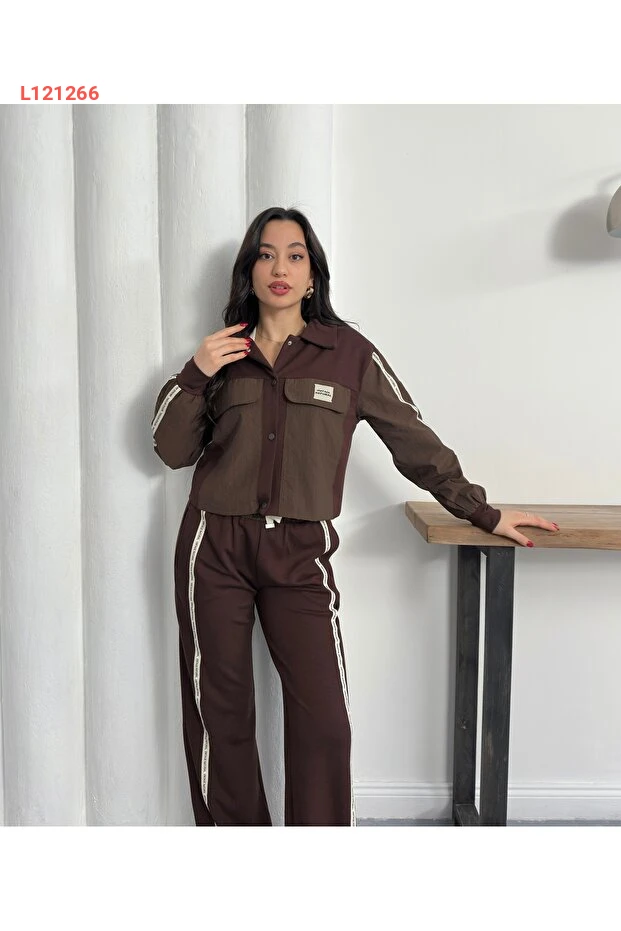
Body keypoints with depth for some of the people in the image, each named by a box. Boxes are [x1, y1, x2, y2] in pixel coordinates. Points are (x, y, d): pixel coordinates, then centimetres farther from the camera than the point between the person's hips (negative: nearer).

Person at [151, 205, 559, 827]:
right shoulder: (223, 353, 10)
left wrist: (484, 514, 10)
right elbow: (172, 450, 10)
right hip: (215, 548, 2)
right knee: (219, 713, 8)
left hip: (300, 551, -2)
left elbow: (415, 442, 7)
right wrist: (194, 376, -5)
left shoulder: (349, 353, 4)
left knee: (324, 720, -7)